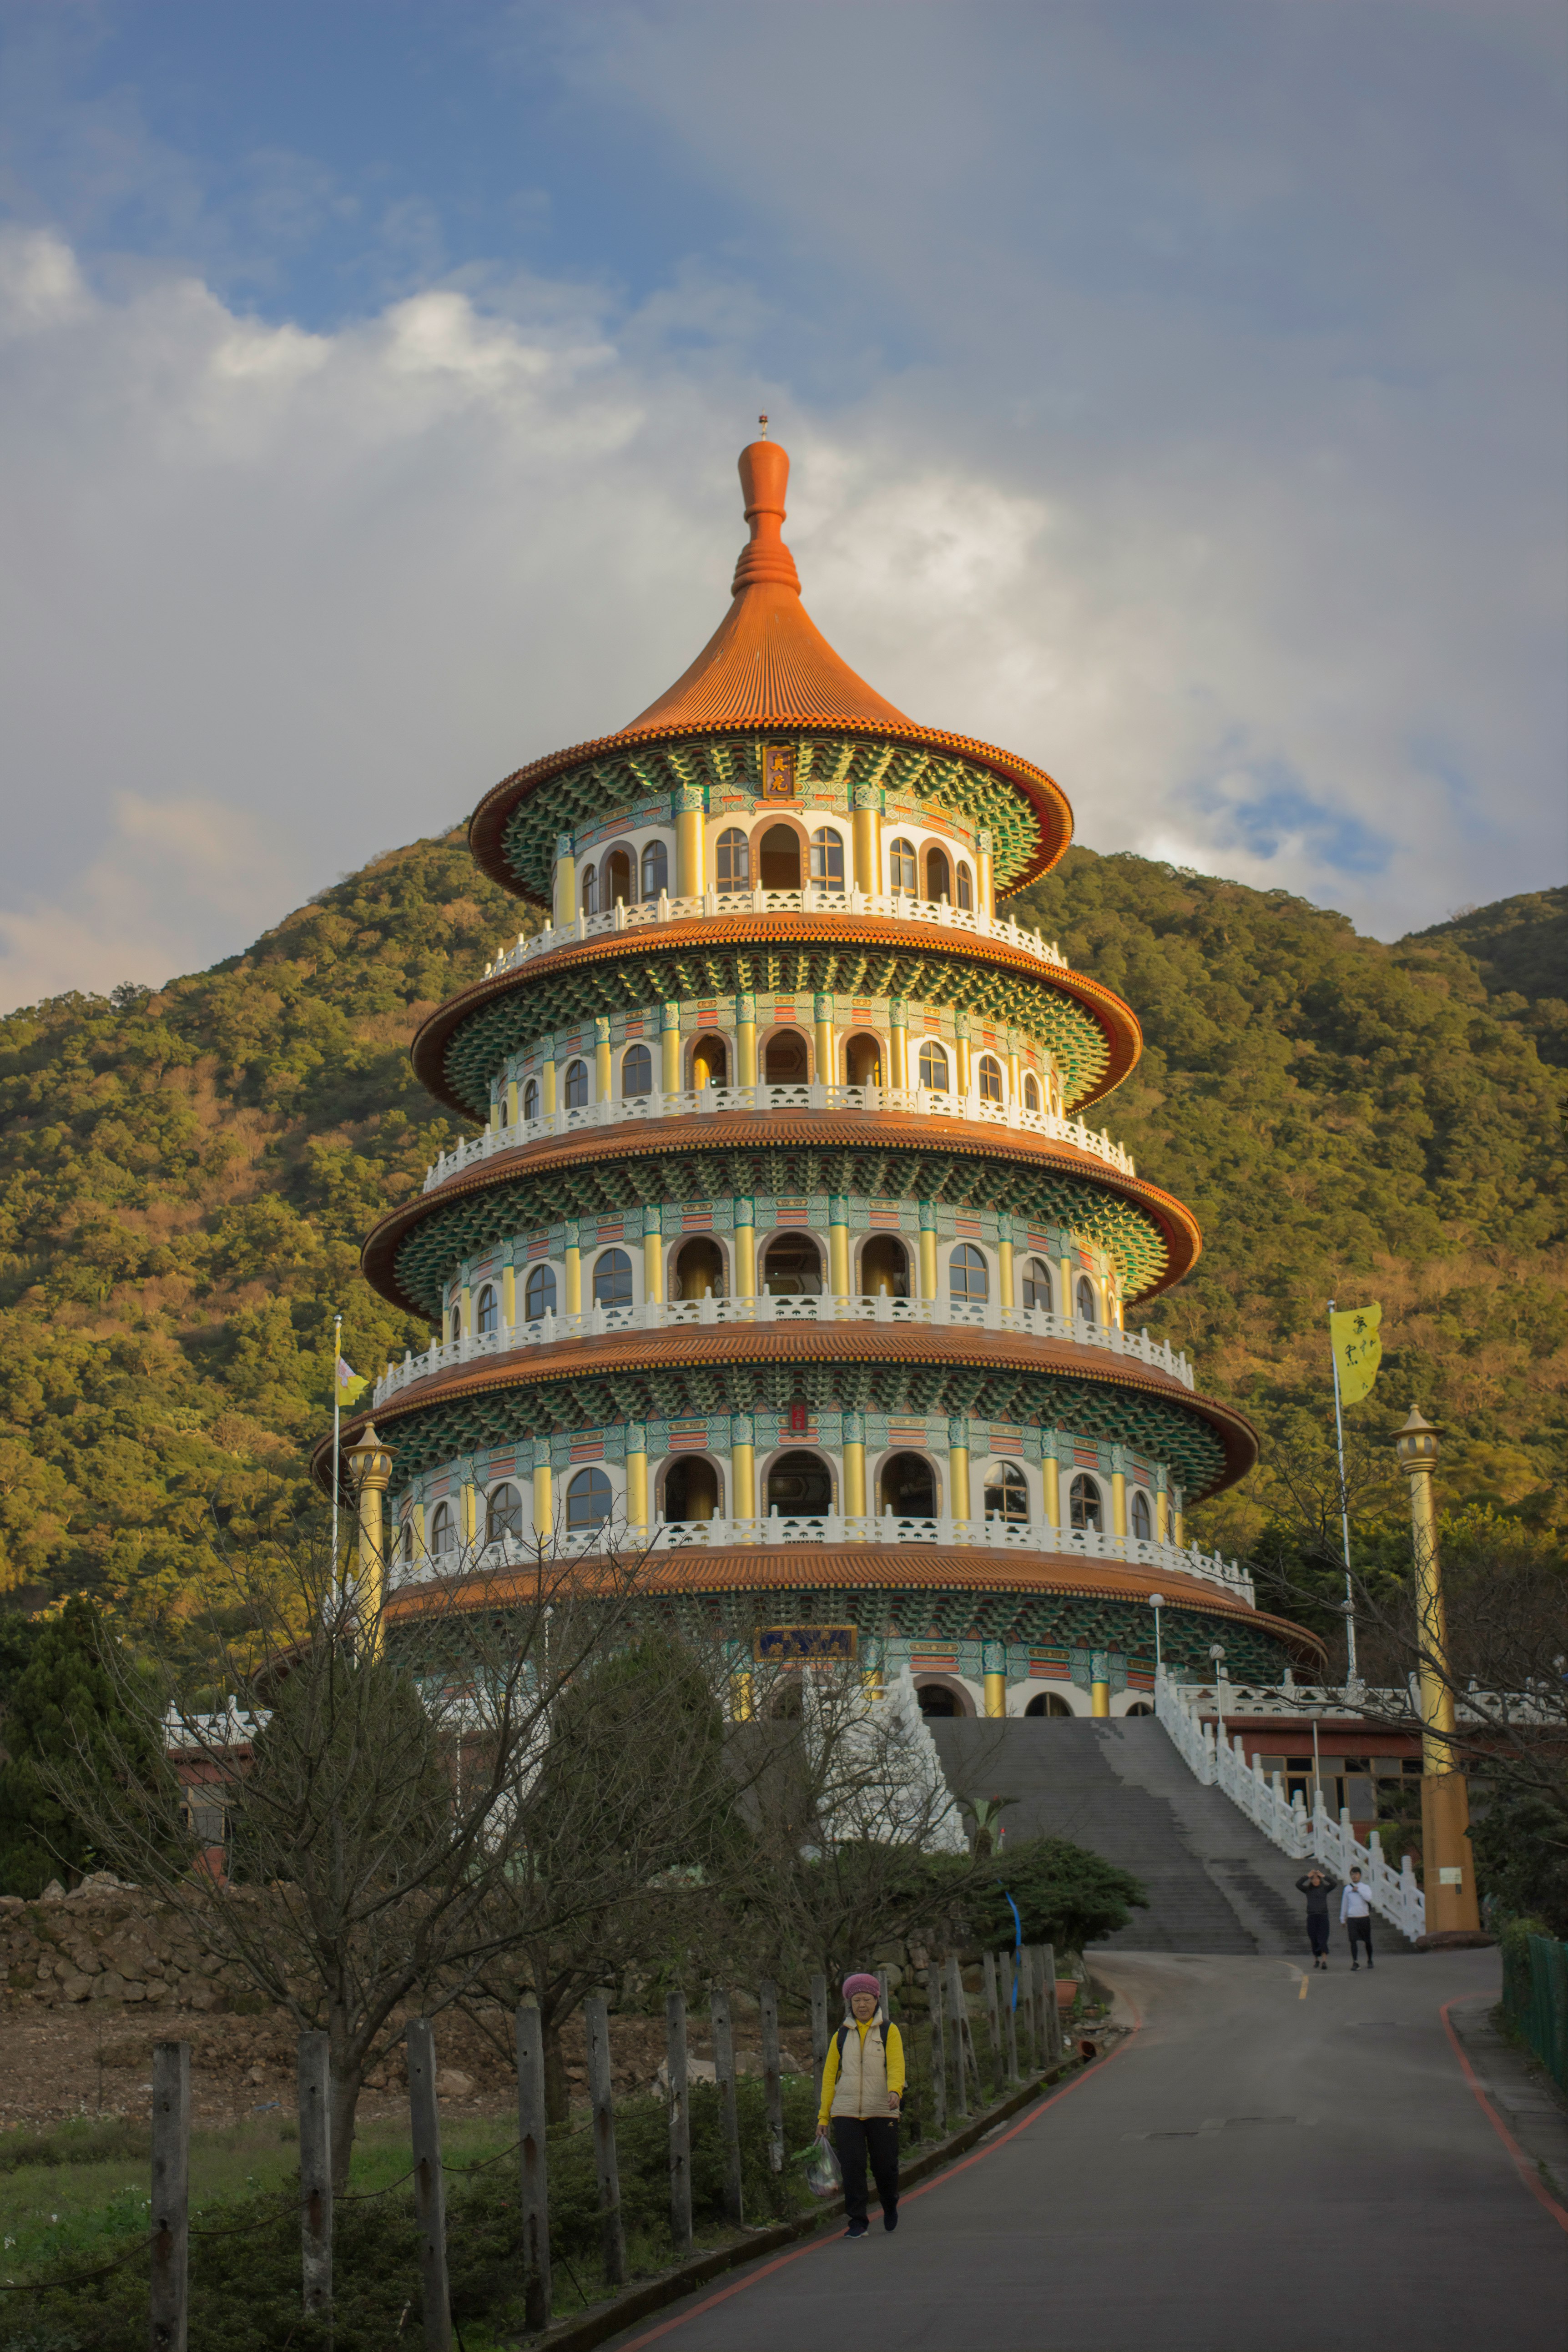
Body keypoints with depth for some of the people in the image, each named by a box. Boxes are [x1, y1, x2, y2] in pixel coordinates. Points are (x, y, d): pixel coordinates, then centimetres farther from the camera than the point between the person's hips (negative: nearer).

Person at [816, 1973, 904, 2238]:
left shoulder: (889, 2032, 5)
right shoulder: (841, 2036, 11)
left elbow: (896, 2066, -7)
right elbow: (830, 2076, 12)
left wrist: (895, 2092, -28)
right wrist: (823, 2117, 7)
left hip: (882, 2112, -1)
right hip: (846, 2113, 1)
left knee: (885, 2167, 1)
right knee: (852, 2167, -8)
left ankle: (890, 2206, 32)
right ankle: (857, 2222, 2)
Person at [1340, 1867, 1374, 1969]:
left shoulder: (1365, 1887, 5)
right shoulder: (1347, 1889, 8)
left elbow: (1369, 1899, -14)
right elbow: (1344, 1904, 14)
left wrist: (1359, 1890, -13)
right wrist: (1343, 1919, 16)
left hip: (1364, 1917, 0)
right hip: (1352, 1918, 0)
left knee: (1367, 1941, 7)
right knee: (1353, 1940, -10)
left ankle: (1370, 1961, 25)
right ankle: (1355, 1962, -8)